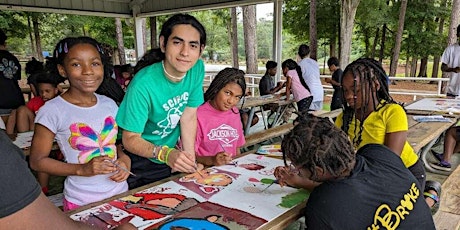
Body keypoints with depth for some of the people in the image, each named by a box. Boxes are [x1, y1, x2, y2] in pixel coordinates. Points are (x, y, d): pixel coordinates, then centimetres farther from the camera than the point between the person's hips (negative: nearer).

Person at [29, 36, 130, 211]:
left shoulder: (109, 104, 0)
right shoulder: (52, 111, -14)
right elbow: (37, 161, -9)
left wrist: (124, 159, -8)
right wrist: (82, 169, -22)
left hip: (120, 191, 5)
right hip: (81, 203, -4)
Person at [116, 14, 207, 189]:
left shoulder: (197, 69, -13)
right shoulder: (143, 84, -30)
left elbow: (188, 117, -6)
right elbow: (130, 139, -24)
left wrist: (190, 160, -10)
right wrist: (165, 153, -41)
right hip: (139, 164, -5)